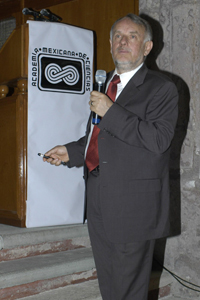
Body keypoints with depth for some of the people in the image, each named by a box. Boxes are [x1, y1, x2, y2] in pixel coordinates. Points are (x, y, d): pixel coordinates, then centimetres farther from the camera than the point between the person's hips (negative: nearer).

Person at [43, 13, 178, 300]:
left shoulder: (161, 88, -6)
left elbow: (158, 139, -21)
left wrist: (111, 112, -21)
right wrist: (71, 151, 14)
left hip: (133, 206, -7)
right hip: (99, 203, 7)